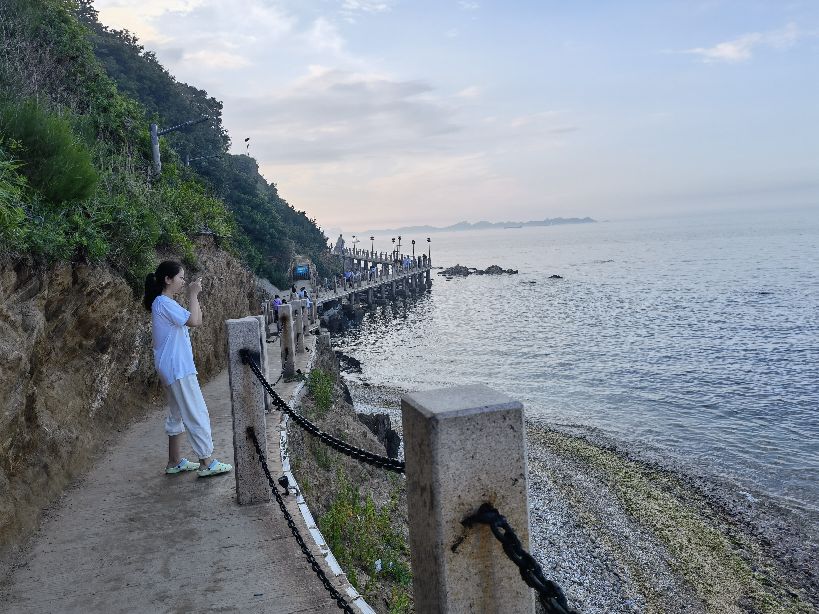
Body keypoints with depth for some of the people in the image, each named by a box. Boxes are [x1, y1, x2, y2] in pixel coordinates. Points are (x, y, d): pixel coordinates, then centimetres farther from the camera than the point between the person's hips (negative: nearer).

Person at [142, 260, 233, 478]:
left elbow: (194, 320, 15)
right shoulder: (164, 303, -16)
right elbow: (194, 321, -25)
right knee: (197, 414, -6)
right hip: (178, 369, -11)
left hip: (176, 368, 11)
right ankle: (206, 463, -1)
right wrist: (193, 295, -14)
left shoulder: (165, 303, 15)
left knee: (178, 414, 16)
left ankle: (175, 462, 22)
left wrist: (192, 296, 7)